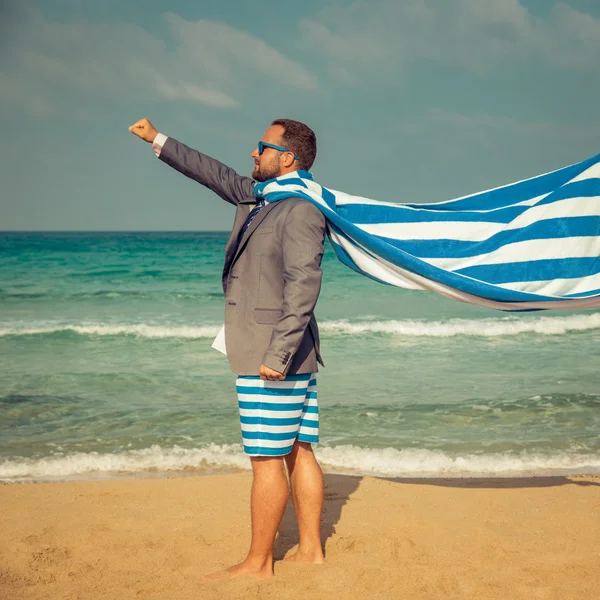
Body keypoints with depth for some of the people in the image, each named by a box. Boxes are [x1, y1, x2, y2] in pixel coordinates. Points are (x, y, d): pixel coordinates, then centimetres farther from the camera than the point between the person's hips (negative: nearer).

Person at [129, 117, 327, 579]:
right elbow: (215, 174, 27)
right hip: (282, 357, 9)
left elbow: (304, 284, -22)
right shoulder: (254, 196, 13)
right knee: (298, 453, 12)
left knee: (267, 459, -3)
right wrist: (158, 140, 31)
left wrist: (278, 354, -26)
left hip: (274, 358, -9)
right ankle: (311, 550, 19)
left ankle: (259, 563, 4)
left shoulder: (301, 210, -16)